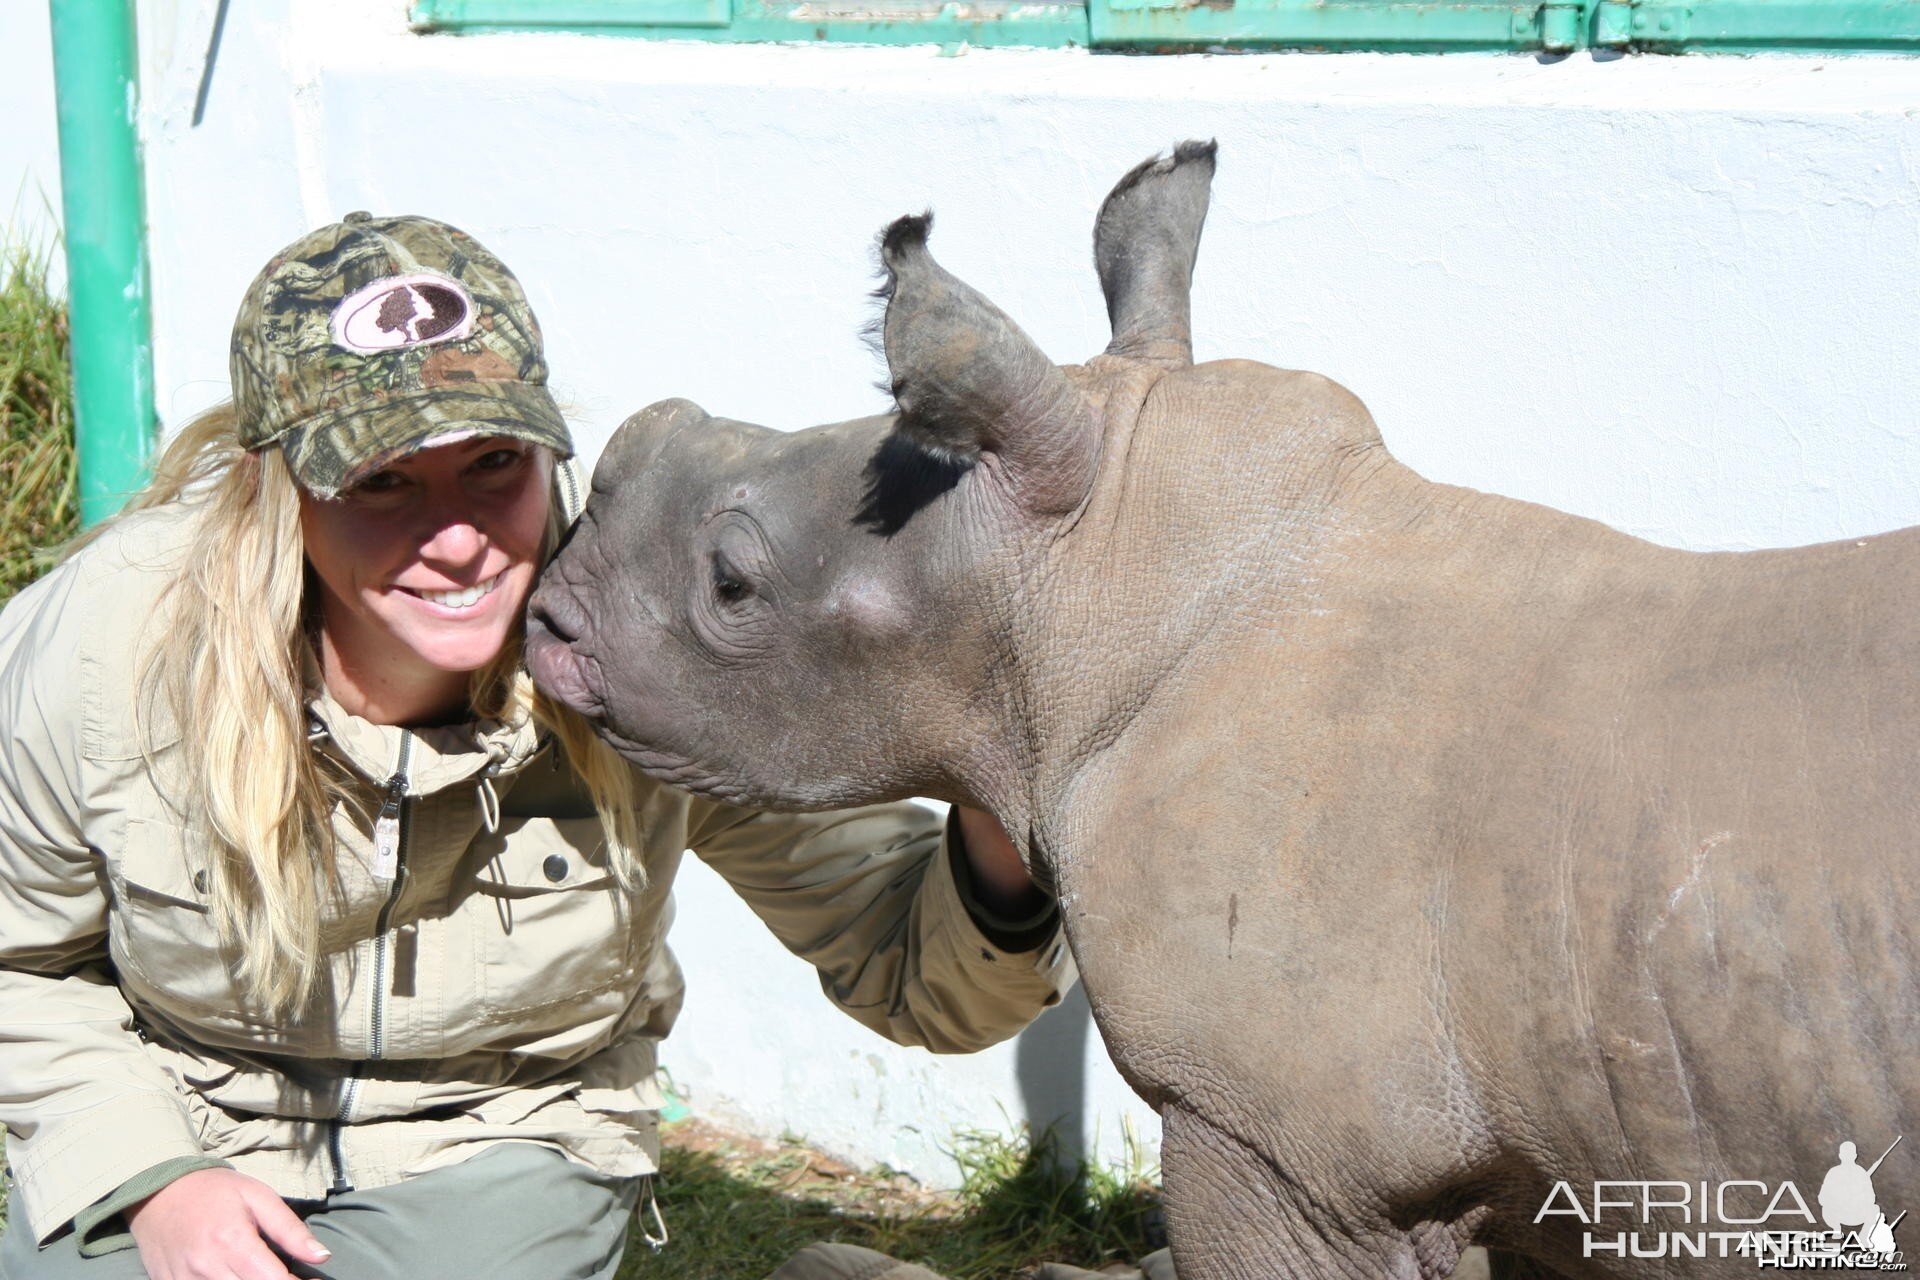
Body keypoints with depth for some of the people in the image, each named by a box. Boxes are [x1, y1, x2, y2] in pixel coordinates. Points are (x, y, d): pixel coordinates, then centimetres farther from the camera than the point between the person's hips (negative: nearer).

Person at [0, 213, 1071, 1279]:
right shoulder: (93, 657, -20)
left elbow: (897, 954, -17)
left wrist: (1000, 852, -39)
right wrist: (148, 1180, -15)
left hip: (496, 1149, -1)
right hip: (175, 1133, 1)